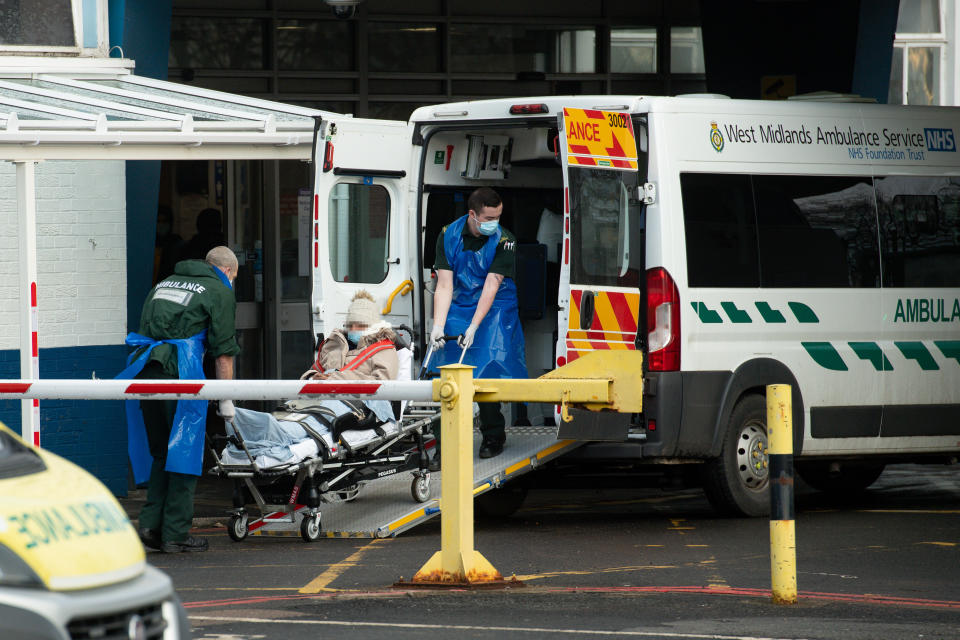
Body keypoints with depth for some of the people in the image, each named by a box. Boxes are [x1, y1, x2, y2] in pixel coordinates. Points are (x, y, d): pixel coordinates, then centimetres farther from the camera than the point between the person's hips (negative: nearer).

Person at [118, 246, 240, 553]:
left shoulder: (164, 284, 27)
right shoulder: (220, 292, 8)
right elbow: (223, 352, 3)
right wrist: (226, 400, 8)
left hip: (145, 367, 6)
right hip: (179, 372, -6)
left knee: (160, 450, 15)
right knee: (184, 451, 2)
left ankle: (151, 522, 6)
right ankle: (175, 533, 1)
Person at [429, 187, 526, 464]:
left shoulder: (504, 241, -12)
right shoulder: (449, 236, -5)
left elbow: (491, 287, -18)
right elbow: (444, 285, -7)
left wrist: (473, 328, -25)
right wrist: (438, 327, -17)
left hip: (495, 310, -2)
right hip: (459, 307, 2)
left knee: (486, 373, -8)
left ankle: (493, 437, 12)